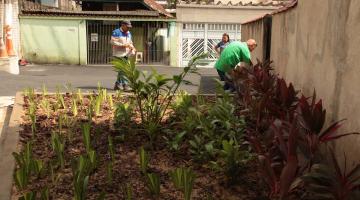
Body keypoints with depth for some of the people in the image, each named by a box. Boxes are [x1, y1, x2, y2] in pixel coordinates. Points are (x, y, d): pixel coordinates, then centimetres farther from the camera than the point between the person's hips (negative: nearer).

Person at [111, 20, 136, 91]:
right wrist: (123, 45, -17)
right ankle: (125, 85, -11)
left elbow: (130, 43, 25)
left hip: (126, 54, 7)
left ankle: (117, 85, 17)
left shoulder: (129, 33, 18)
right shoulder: (116, 32, -5)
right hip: (118, 54, -7)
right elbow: (112, 42, -13)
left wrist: (132, 48, 3)